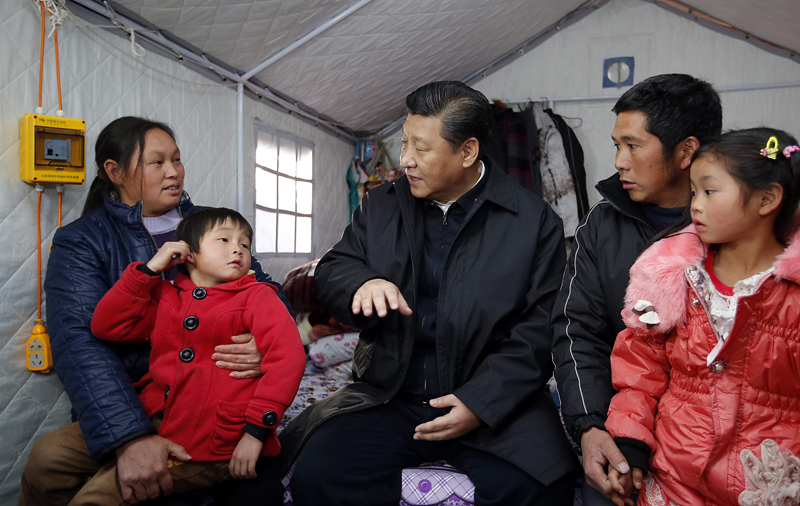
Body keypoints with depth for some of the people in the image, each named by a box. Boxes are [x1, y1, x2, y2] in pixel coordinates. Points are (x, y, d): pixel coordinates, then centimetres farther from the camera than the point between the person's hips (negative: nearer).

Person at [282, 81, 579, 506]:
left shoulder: (535, 221, -1)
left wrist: (482, 402, -15)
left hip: (493, 399, -2)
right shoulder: (381, 207, 12)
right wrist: (363, 283, -15)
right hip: (391, 397, 3)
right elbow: (331, 270, 10)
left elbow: (541, 327, -5)